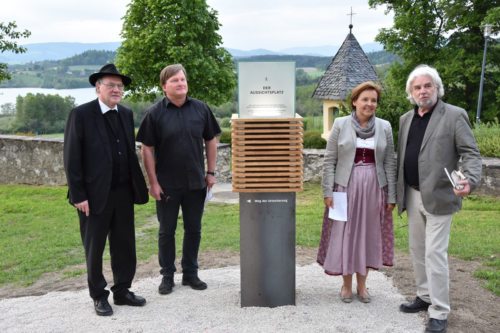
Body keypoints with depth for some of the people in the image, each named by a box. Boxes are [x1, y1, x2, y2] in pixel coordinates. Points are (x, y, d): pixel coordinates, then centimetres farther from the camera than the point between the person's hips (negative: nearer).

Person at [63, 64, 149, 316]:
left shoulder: (126, 114, 8)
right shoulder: (81, 115, -8)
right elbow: (71, 159, -10)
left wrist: (137, 185, 8)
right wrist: (78, 195, -13)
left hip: (123, 192, 5)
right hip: (95, 194, -5)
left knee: (125, 245, 12)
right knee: (95, 248, 9)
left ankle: (122, 291, 27)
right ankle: (99, 296, 24)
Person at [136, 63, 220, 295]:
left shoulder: (201, 109, 0)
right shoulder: (155, 113, -6)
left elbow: (211, 141, 8)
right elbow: (147, 149, -6)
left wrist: (211, 172, 3)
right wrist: (153, 182, -9)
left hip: (196, 182, 2)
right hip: (167, 184, -2)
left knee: (194, 230, 12)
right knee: (167, 231, 9)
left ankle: (190, 273, 27)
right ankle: (167, 276, 23)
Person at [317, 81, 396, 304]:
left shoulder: (384, 127, 3)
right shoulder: (340, 125, -2)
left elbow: (389, 163, 4)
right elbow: (329, 161, -2)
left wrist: (391, 195, 1)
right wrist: (328, 191, -8)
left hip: (374, 188, 2)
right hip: (346, 186, -1)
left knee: (368, 235, 10)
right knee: (345, 234, 5)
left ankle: (362, 284, 25)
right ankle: (347, 284, 22)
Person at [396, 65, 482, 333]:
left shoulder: (454, 115, -7)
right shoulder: (406, 119, 11)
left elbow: (471, 153, -11)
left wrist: (470, 180, -30)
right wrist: (397, 192, 12)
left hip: (439, 196, -6)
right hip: (412, 195, 7)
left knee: (435, 253, -5)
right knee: (417, 250, 15)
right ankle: (425, 296, 31)